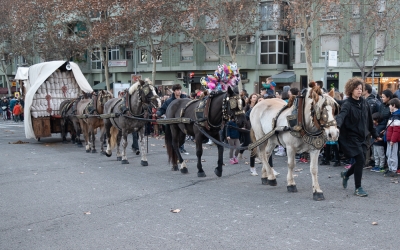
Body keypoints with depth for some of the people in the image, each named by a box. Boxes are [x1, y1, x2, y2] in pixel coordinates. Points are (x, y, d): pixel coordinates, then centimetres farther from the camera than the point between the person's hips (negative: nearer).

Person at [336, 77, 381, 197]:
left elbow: (369, 120, 15)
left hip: (362, 137, 7)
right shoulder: (347, 104, -14)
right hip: (351, 137, -7)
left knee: (361, 161, 10)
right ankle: (358, 188, 2)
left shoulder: (364, 103, 7)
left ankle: (346, 174, 37)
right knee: (360, 160, -11)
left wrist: (375, 135, 19)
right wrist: (337, 125, -54)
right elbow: (341, 115, -33)